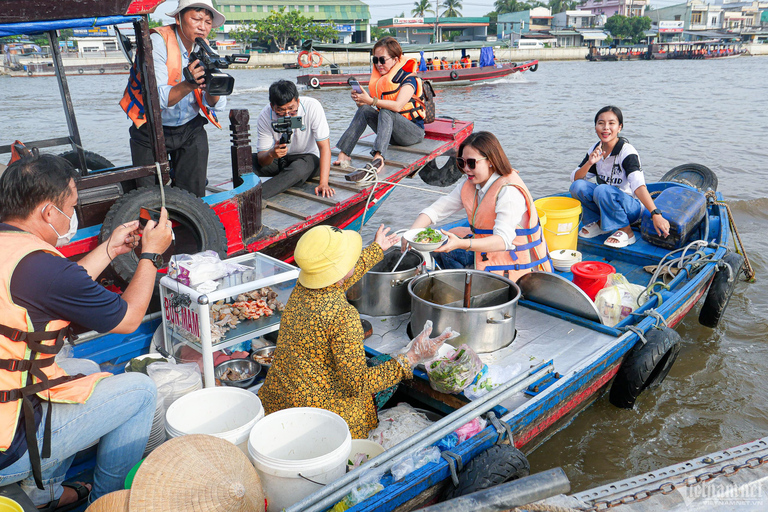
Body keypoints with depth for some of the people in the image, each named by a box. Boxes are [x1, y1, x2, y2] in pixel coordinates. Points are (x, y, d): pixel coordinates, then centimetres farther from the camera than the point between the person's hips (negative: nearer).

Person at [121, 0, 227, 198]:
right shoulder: (157, 42, -16)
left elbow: (216, 106, -10)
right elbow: (157, 98, -28)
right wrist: (188, 85, -44)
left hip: (189, 128, 4)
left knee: (194, 196, 0)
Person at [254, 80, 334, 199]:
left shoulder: (312, 107, -24)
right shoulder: (265, 116, -18)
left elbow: (324, 147, -23)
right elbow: (262, 160, -18)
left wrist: (324, 183, -33)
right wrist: (271, 154, -43)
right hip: (279, 159, 2)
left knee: (298, 169, -37)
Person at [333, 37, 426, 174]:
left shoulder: (408, 78, -11)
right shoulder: (380, 78, 9)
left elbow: (398, 106, -29)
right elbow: (368, 103, 2)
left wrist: (371, 101, -35)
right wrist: (359, 100, -21)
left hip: (413, 133, -6)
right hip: (391, 133, 6)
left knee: (385, 112, -33)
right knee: (364, 109, -17)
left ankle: (378, 158, -55)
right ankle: (344, 153, -31)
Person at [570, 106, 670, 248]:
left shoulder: (627, 151, -19)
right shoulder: (595, 150, 0)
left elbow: (638, 184, -32)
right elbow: (575, 178, -2)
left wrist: (656, 214, -43)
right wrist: (589, 163, -22)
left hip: (631, 206, -5)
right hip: (605, 204, 6)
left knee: (602, 190, -33)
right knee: (577, 186, -17)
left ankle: (626, 231, -14)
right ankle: (599, 223, 5)